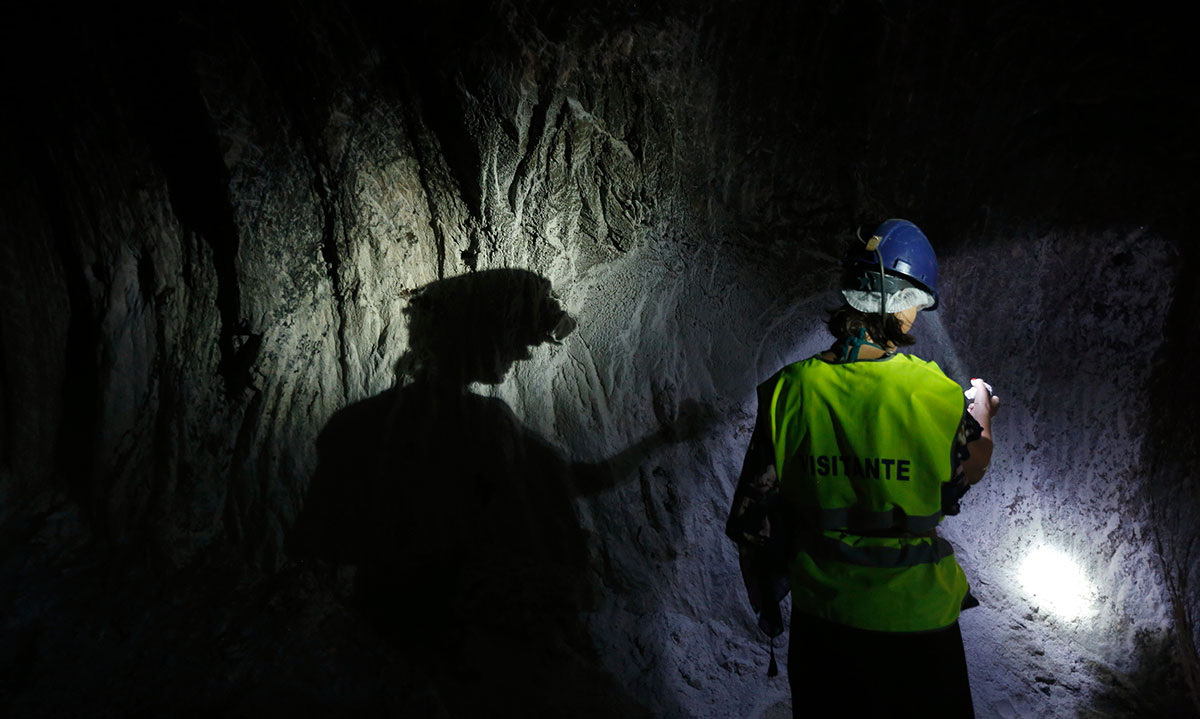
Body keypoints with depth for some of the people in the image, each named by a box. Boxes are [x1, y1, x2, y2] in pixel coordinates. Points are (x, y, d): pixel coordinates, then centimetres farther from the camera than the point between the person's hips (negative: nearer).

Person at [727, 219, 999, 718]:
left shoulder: (789, 391, -15)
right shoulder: (937, 395, -19)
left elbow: (755, 511, -8)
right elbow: (971, 470, 3)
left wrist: (765, 592, 11)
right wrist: (982, 412, 24)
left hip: (819, 615, 2)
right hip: (916, 616, -1)